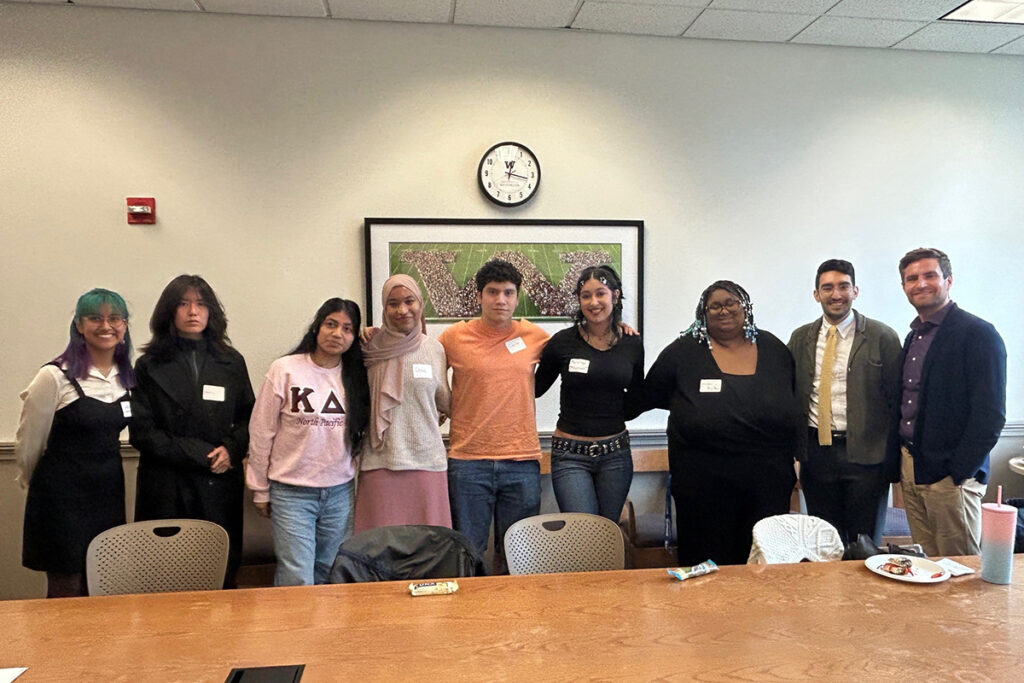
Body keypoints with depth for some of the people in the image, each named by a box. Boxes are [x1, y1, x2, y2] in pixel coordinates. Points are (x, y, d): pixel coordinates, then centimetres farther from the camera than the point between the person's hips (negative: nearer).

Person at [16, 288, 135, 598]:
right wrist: (32, 481, 9)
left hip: (109, 494, 5)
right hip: (63, 498, -5)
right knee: (66, 593, 5)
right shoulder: (55, 376, -13)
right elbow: (28, 442, -4)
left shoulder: (126, 375, 5)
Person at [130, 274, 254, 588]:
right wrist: (200, 455, -9)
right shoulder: (149, 366, 5)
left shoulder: (232, 363, 11)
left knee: (222, 576, 1)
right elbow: (142, 433, -1)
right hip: (166, 489, -1)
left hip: (220, 486, 2)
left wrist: (231, 449, -7)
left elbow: (248, 418, 14)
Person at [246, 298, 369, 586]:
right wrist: (260, 490, 1)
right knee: (297, 581, -3)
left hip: (341, 493, 3)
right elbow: (261, 433, -2)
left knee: (330, 575, 12)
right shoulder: (285, 370, -6)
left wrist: (357, 486, 7)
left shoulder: (355, 376, 4)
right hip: (291, 493, -3)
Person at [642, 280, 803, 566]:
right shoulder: (683, 352, 0)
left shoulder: (773, 349, 8)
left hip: (769, 482, 3)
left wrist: (794, 457, 14)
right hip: (704, 484, -2)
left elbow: (795, 407, 16)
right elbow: (647, 397, 7)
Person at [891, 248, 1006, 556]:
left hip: (949, 473, -7)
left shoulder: (978, 334, -10)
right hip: (909, 467, 7)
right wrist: (897, 461, 10)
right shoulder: (913, 338, 14)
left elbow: (990, 415, -15)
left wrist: (959, 471, -16)